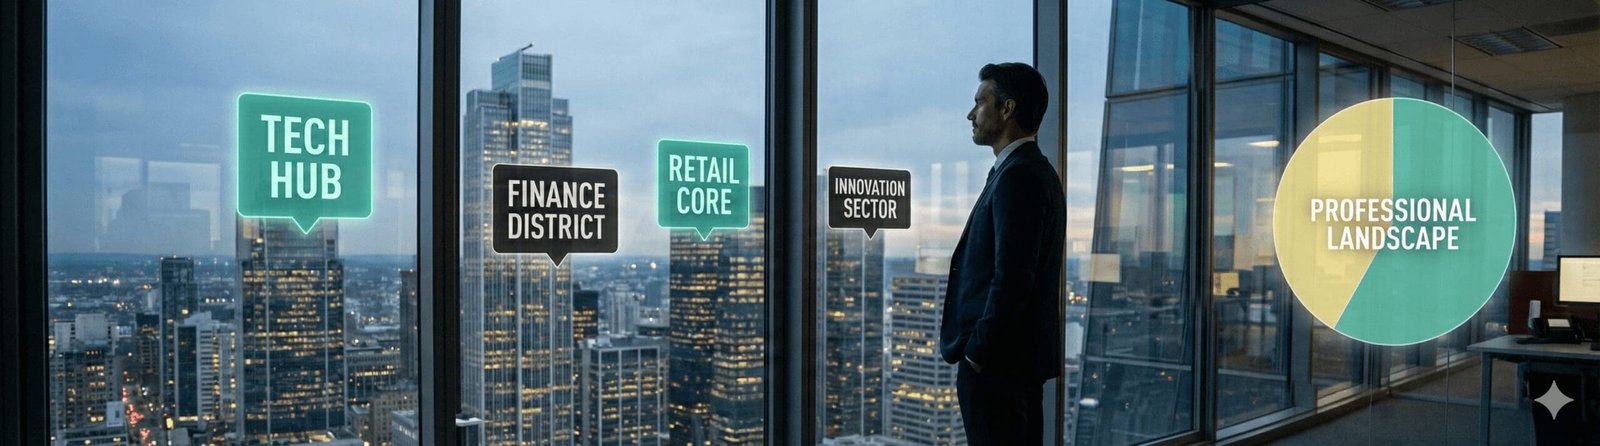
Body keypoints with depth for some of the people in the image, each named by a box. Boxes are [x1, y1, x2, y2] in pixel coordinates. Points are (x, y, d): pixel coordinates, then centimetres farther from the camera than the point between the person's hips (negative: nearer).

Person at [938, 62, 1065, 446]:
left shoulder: (1018, 176, -17)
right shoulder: (1036, 171, 16)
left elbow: (1011, 277, -23)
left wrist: (977, 352, -16)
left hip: (996, 362, -11)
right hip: (1023, 358, 11)